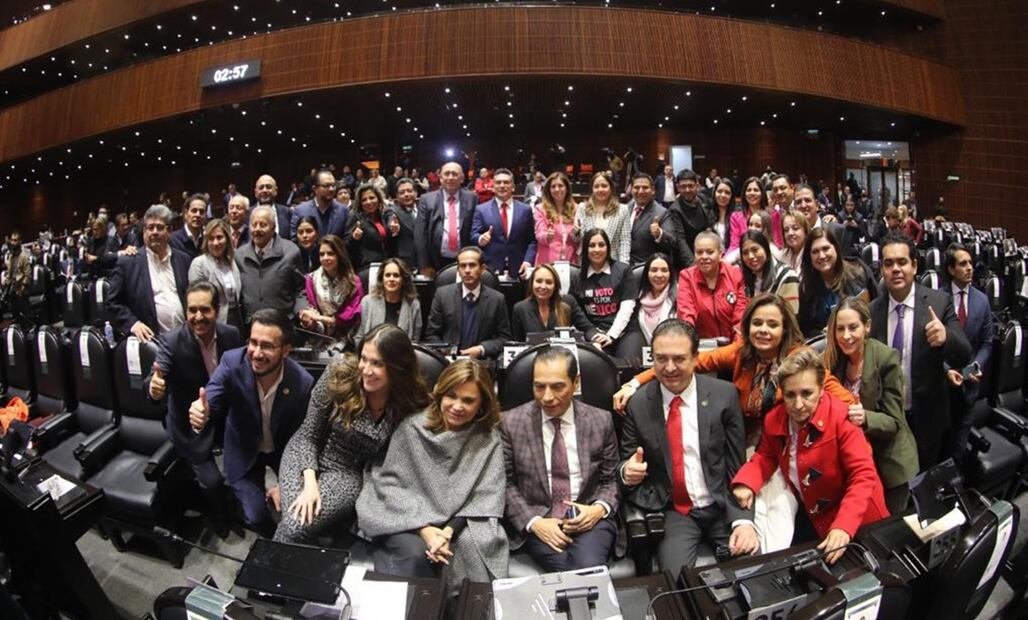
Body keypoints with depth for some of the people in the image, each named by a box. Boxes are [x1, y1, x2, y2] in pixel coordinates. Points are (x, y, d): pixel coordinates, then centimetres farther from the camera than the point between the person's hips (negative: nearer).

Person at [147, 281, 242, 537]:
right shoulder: (171, 341, -20)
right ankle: (221, 522, 23)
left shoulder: (231, 334, -11)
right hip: (192, 424, -3)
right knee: (212, 480, -10)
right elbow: (156, 379, -32)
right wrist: (154, 387, -56)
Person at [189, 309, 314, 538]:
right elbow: (209, 405, -27)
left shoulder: (303, 382, -27)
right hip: (244, 452, 0)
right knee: (256, 516, -10)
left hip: (284, 451, 0)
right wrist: (202, 416, -52)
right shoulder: (232, 362, -26)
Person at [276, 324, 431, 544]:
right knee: (299, 515, -25)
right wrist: (310, 483, -20)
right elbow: (308, 435, -8)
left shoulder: (411, 404, -17)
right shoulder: (340, 373, -16)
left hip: (349, 474, -1)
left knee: (295, 528, -23)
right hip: (307, 458, 1)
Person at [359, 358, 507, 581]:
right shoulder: (412, 427, -6)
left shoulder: (489, 439, -2)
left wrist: (450, 531, -22)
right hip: (407, 519, -1)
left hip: (459, 523, 2)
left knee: (473, 547, -28)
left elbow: (485, 498, -5)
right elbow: (390, 482, -7)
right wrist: (424, 528, -20)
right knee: (417, 552, -30)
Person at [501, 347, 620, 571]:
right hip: (538, 520, -1)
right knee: (564, 566, -30)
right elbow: (505, 484, 3)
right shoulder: (511, 422, 0)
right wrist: (534, 522, -10)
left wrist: (600, 508, -8)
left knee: (589, 567, -29)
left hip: (589, 516, 1)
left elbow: (611, 479, 12)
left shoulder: (600, 421, 3)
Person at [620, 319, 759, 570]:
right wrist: (627, 471, -18)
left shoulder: (724, 395, -4)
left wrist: (744, 519, -13)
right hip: (671, 511, -1)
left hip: (723, 506, 1)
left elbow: (738, 465, -2)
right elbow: (624, 463, 5)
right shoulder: (638, 404, -4)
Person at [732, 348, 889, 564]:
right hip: (810, 515, 4)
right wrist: (745, 483, -15)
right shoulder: (774, 420, -9)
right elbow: (766, 457, 5)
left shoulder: (842, 418, -24)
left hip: (854, 521, -4)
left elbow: (863, 477, -27)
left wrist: (843, 527, -38)